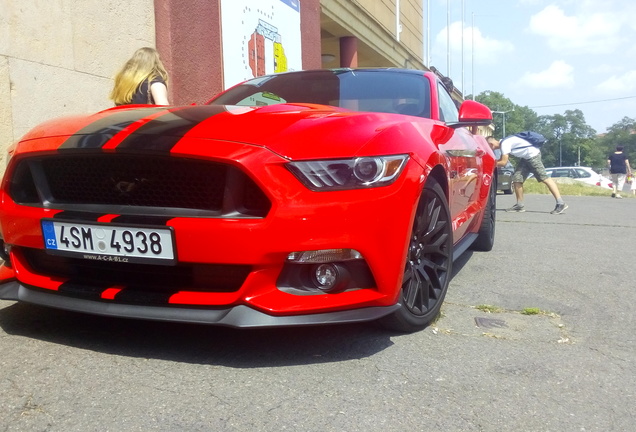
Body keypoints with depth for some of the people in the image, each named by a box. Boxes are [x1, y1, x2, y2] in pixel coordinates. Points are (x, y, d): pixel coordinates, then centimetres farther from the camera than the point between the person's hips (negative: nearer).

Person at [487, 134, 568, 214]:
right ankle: (520, 205, 10)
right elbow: (501, 159, 19)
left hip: (533, 154, -10)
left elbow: (503, 162, -20)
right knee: (517, 178, 4)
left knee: (544, 178, -13)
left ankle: (561, 204, -15)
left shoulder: (504, 144, -18)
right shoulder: (503, 143, 11)